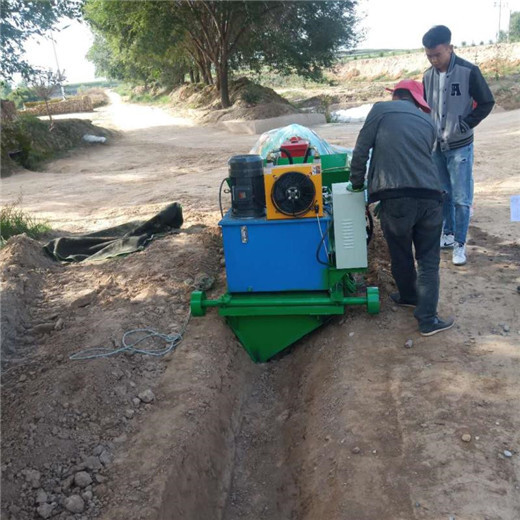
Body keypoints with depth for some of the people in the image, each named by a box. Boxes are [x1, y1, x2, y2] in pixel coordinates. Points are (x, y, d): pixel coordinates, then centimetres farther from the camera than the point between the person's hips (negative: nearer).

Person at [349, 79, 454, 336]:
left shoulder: (381, 110, 11)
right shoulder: (427, 121, 23)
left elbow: (361, 151, 6)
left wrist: (357, 183, 20)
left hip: (396, 197, -3)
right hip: (430, 196, 3)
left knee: (400, 255, 19)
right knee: (428, 259, 12)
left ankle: (409, 297, 41)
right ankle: (428, 319, 10)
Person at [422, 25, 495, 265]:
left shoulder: (469, 72, -11)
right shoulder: (428, 76, 3)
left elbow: (486, 103, -5)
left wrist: (464, 126, -12)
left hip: (460, 147, -5)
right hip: (436, 146, 5)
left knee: (461, 198, -2)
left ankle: (460, 244, 9)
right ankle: (448, 234, 29)